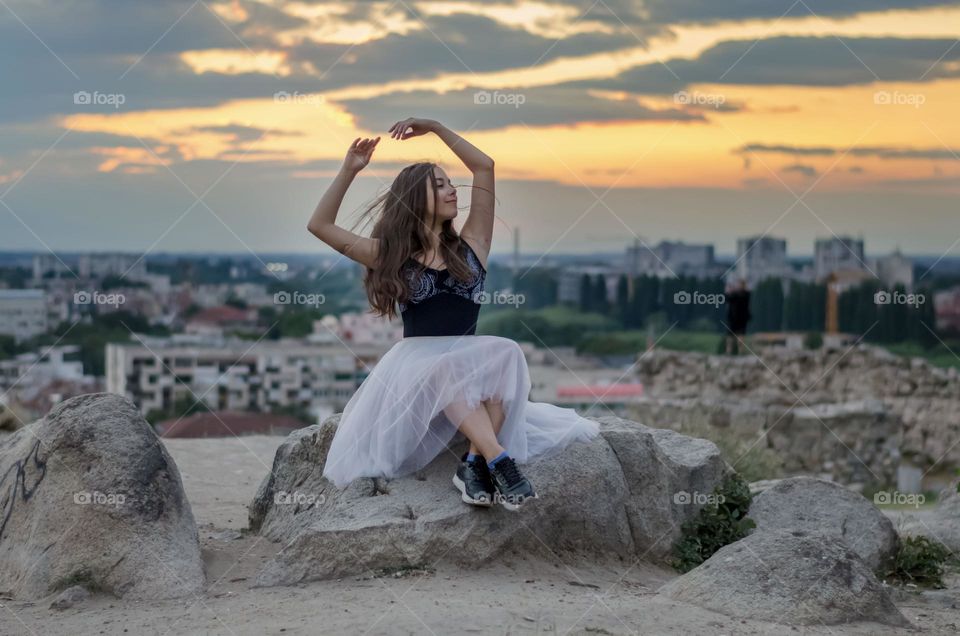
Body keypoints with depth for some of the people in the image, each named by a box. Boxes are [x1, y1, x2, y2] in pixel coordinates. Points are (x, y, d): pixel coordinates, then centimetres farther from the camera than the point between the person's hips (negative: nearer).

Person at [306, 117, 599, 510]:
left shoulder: (470, 247, 11)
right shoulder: (392, 256, 9)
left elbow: (484, 166, 8)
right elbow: (320, 226, 5)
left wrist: (435, 128, 11)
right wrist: (349, 170, -1)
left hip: (472, 365, 2)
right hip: (416, 366, -2)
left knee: (505, 353, -31)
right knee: (447, 368, -36)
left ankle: (476, 463, -40)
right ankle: (499, 460, -50)